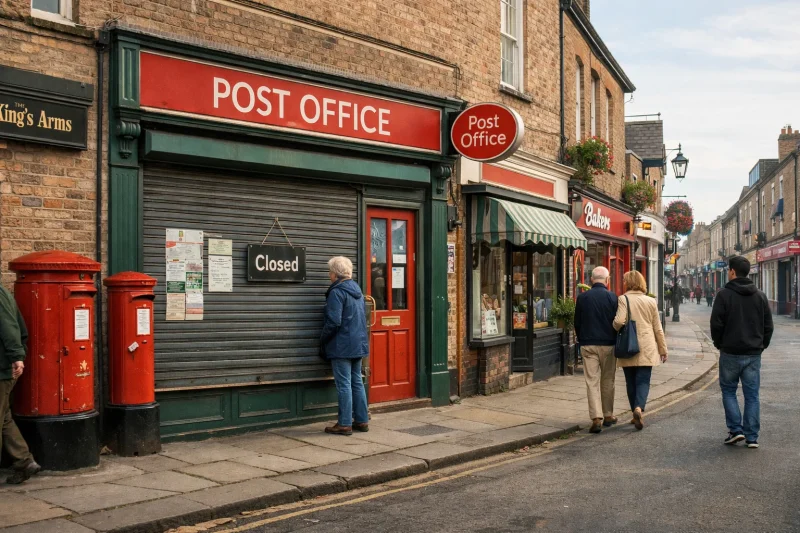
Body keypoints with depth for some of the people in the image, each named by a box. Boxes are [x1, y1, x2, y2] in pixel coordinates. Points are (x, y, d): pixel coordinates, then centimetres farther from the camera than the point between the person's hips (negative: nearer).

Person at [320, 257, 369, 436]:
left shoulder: (337, 292, -14)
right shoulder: (356, 289, 13)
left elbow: (333, 322, -19)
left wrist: (322, 341, -7)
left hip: (342, 346, -8)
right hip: (358, 344, 8)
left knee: (344, 384, -4)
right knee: (357, 382, 13)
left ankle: (344, 424, 1)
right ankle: (362, 420, 17)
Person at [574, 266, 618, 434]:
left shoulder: (582, 297, -1)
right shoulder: (612, 297, -6)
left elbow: (577, 323, 6)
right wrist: (615, 341, 11)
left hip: (588, 344, 0)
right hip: (608, 344, 0)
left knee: (592, 381, -1)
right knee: (607, 381, 13)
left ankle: (596, 418, -10)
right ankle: (608, 415, 23)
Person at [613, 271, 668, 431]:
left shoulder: (623, 299, -6)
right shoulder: (651, 301, 5)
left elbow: (619, 321, -19)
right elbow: (658, 328, 9)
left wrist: (616, 327, 5)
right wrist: (663, 350, 15)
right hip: (646, 348, 2)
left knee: (631, 381, 10)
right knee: (643, 380, -1)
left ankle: (636, 412, 15)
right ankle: (639, 407, -23)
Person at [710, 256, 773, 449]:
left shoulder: (724, 294, -9)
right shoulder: (760, 296, 5)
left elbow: (716, 324, -10)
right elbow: (768, 326, 7)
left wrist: (719, 344, 5)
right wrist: (762, 345, 16)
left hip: (730, 353, -4)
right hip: (753, 354, 4)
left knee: (728, 390, 11)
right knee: (752, 395, 7)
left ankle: (735, 429, 1)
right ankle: (752, 437, 8)